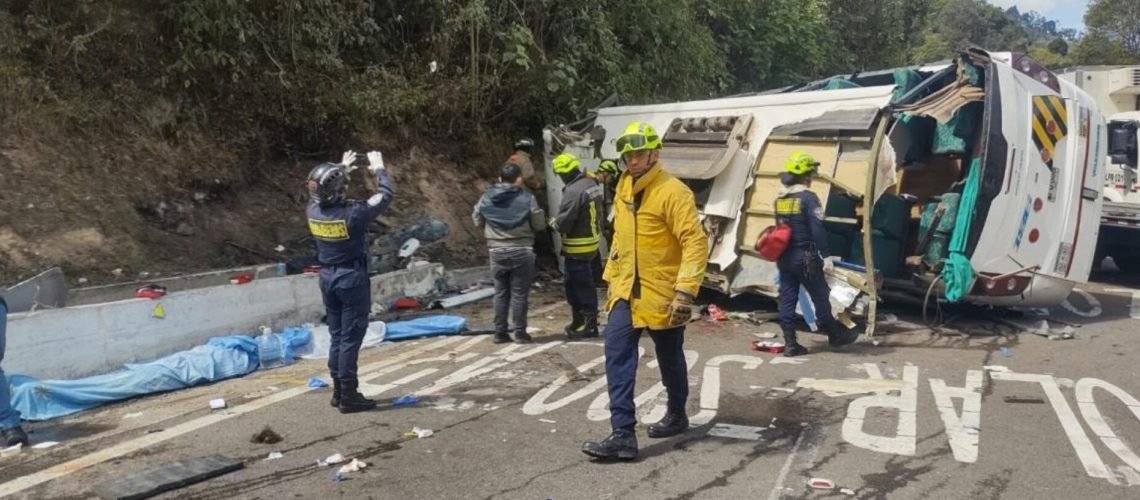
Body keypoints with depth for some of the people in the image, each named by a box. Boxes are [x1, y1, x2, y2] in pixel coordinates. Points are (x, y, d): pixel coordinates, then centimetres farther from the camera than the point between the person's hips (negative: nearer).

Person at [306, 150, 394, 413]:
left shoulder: (313, 211, -4)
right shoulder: (352, 213, -21)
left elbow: (321, 195, 21)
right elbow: (385, 196, -8)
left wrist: (342, 169, 28)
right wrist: (379, 169, 7)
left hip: (328, 278, 7)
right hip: (352, 279, -7)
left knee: (336, 337, 15)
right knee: (350, 339, -2)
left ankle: (339, 391, 23)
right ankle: (348, 396, 3)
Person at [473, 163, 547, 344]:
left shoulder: (487, 198, 1)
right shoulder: (527, 198, -10)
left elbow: (477, 222, 11)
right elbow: (539, 225, -5)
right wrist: (541, 213, 16)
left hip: (497, 251, 3)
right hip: (522, 251, -3)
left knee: (501, 293, 12)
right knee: (519, 293, 3)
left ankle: (500, 333, 15)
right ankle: (520, 333, 6)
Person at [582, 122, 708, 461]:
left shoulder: (673, 192, -17)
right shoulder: (624, 188, 8)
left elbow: (696, 242, -22)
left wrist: (686, 291, -29)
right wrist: (612, 277, 18)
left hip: (662, 294, -6)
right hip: (627, 290, 6)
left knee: (670, 359, 13)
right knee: (617, 355, -6)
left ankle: (676, 415, 37)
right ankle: (623, 434, -5)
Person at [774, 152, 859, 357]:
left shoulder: (780, 198, 8)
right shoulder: (808, 197, -13)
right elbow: (818, 229, -18)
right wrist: (826, 256, -16)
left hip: (784, 257, 7)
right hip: (804, 257, -6)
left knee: (787, 299, 6)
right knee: (821, 297, 8)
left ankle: (790, 344, 8)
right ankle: (835, 335, 23)